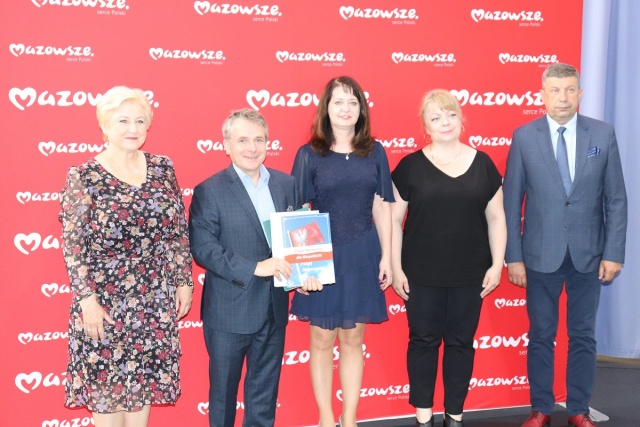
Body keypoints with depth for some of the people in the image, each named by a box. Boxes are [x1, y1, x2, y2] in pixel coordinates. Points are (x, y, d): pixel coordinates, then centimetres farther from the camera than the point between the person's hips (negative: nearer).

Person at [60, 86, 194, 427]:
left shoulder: (163, 169, 2)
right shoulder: (83, 177, -8)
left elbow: (179, 232, 7)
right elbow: (73, 246, -10)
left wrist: (184, 282, 6)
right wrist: (87, 300, -14)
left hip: (155, 298, 3)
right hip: (104, 300, -3)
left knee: (145, 378, 14)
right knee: (105, 384, 8)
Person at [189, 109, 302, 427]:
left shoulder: (286, 184, 5)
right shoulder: (209, 191, -9)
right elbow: (202, 248, -17)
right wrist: (254, 267, -25)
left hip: (274, 309, 4)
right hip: (228, 311, -4)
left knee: (265, 390, 17)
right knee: (223, 389, 13)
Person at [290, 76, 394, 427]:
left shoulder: (374, 152, 3)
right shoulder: (309, 154, -3)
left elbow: (382, 207, 5)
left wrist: (386, 256, 3)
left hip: (362, 256, 2)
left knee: (353, 339, 10)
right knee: (322, 339, 8)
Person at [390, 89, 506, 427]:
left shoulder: (483, 164, 3)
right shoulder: (410, 166, -2)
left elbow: (495, 218, 6)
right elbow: (394, 220, -1)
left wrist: (497, 264, 1)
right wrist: (396, 268, -5)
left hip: (470, 273, 2)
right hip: (421, 273, -1)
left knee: (461, 342, 10)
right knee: (424, 340, 8)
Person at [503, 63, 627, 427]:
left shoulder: (604, 134, 0)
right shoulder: (524, 137, -3)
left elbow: (616, 199, 1)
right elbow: (512, 201, -2)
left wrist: (614, 253, -4)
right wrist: (513, 257, -5)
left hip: (588, 254, 1)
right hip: (541, 254, -1)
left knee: (583, 336, 10)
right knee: (541, 335, 9)